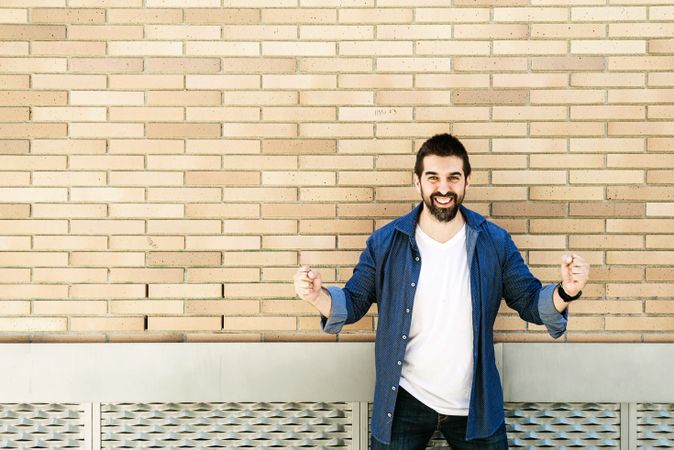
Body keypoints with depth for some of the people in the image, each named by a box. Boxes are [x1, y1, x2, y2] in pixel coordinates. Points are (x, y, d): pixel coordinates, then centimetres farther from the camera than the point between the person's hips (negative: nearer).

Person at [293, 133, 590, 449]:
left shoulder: (495, 242, -4)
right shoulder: (384, 243, -7)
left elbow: (529, 301, 1)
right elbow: (354, 301, -1)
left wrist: (565, 292, -20)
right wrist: (317, 296, -22)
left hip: (476, 405, 1)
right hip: (404, 402, -1)